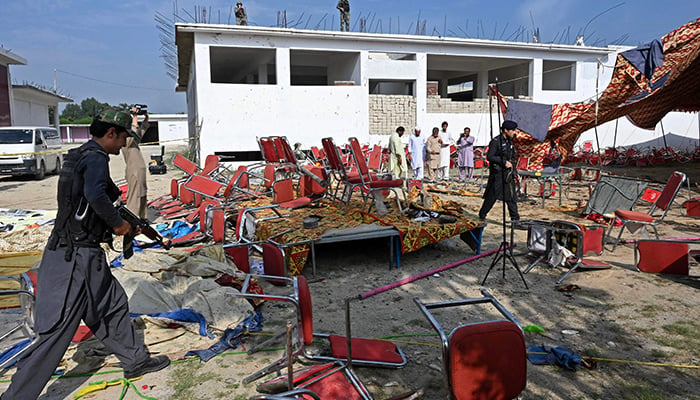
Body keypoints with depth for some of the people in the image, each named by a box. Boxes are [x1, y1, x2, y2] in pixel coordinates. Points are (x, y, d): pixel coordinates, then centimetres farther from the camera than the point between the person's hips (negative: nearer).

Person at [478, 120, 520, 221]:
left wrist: (511, 164, 7)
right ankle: (482, 216, 14)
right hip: (497, 173, -7)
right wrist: (504, 162, -18)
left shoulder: (509, 141, 13)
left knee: (511, 196, 6)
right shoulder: (495, 141, -12)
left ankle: (515, 219, 11)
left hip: (507, 173, 7)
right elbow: (489, 157, -18)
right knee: (491, 197, -2)